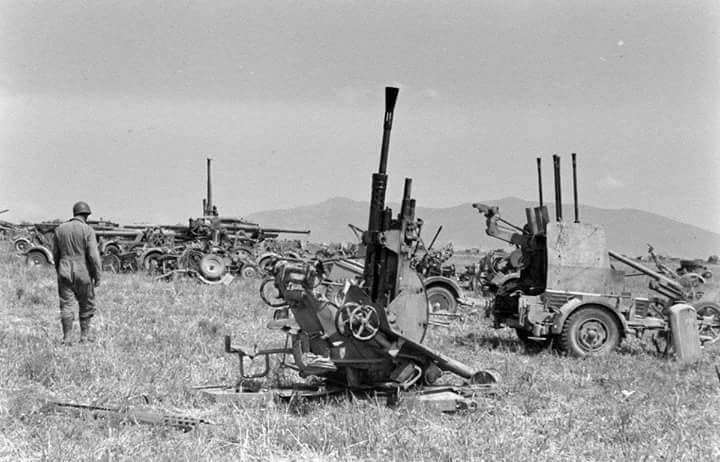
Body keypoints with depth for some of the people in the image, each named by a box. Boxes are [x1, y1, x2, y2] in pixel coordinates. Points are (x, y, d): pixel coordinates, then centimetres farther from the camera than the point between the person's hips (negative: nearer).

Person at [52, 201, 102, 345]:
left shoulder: (60, 229, 5)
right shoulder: (87, 230, -9)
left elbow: (55, 254, 11)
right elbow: (93, 255, -14)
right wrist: (97, 276, -6)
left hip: (64, 273, 3)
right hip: (83, 273, -3)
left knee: (66, 305, 5)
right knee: (86, 304, 13)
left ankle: (67, 338, 2)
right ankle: (85, 335, 18)